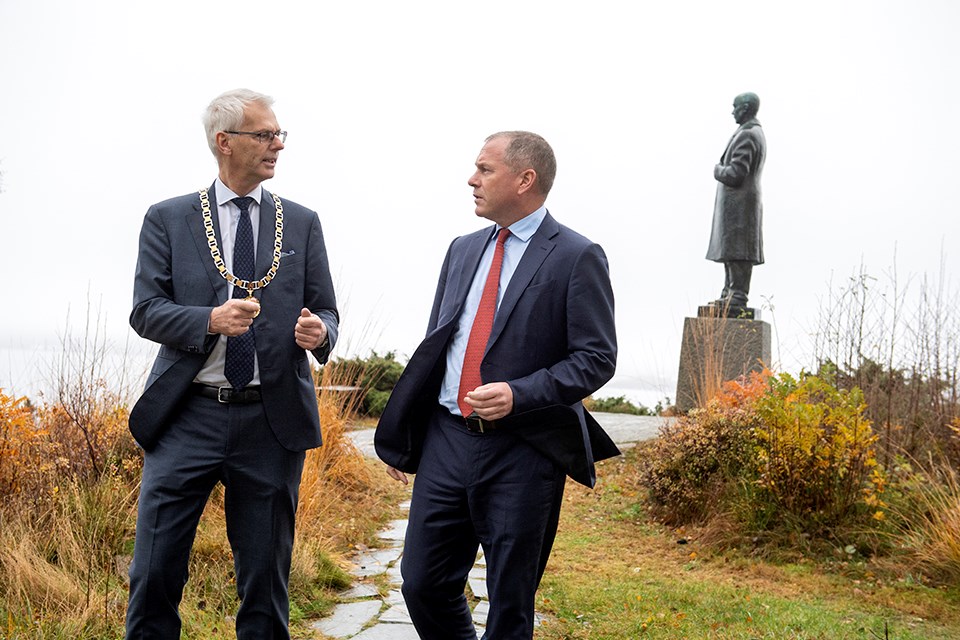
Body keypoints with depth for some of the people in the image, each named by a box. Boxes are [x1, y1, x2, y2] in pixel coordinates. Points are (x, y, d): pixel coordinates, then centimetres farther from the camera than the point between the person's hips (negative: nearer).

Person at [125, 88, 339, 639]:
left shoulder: (302, 223, 10)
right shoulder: (168, 219, 5)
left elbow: (326, 311, 10)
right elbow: (145, 310, -2)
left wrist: (319, 332, -14)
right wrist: (211, 319, -20)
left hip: (272, 421, 1)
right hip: (188, 416, -1)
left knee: (266, 579, 9)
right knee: (156, 573, 0)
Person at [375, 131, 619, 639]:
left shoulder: (576, 258, -7)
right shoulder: (463, 250, 13)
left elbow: (596, 358, -10)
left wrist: (518, 395, -23)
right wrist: (401, 435, 15)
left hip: (522, 451, -5)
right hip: (446, 440, 6)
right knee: (423, 583, 9)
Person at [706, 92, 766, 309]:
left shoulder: (746, 136, -15)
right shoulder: (757, 133, 19)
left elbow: (735, 174, -20)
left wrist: (717, 170, -2)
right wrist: (723, 170, 11)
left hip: (738, 203, -11)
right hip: (737, 203, 11)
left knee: (735, 251, -11)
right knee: (730, 250, 13)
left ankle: (738, 295, -11)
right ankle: (730, 294, 18)